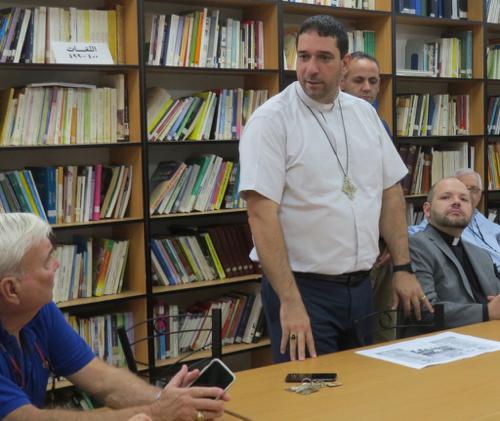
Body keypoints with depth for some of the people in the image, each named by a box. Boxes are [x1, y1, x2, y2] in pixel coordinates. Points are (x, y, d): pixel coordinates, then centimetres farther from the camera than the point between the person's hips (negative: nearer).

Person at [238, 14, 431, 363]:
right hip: (301, 287, -6)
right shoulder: (271, 120, -12)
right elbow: (262, 216, -18)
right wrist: (290, 302, -23)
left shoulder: (365, 113, 7)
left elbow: (390, 193, 12)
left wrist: (403, 268, 5)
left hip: (361, 285, 6)